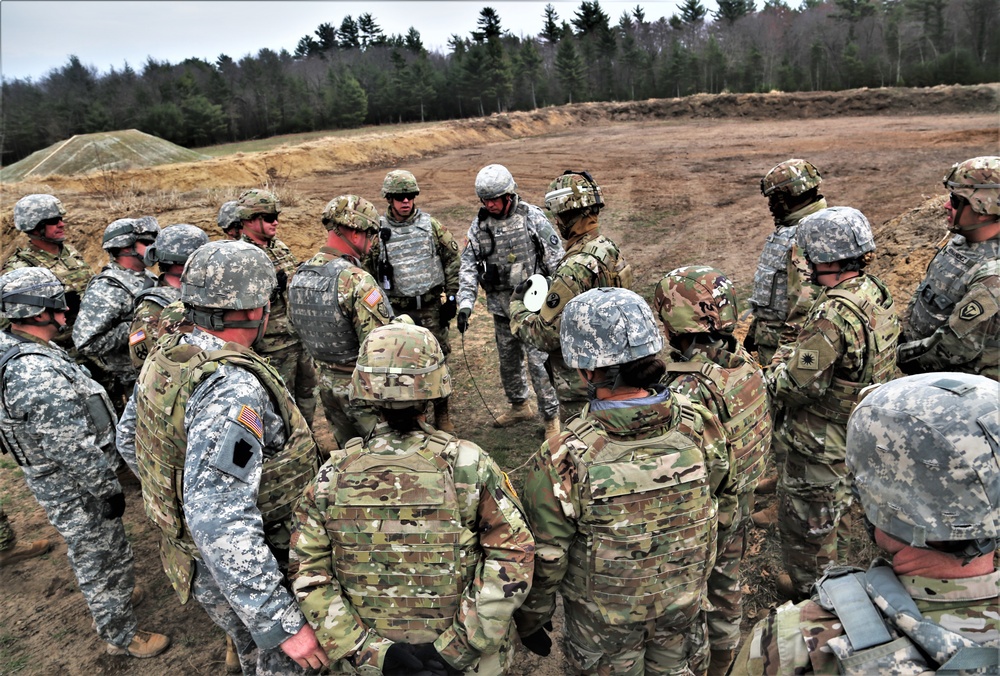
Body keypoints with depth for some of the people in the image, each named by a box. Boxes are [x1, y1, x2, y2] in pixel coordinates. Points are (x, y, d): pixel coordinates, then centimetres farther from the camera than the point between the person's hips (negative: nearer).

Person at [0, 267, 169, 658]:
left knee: (91, 551, 30)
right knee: (101, 559, 9)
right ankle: (121, 636, 28)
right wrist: (108, 489, -17)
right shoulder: (39, 374, -34)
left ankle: (117, 596, 52)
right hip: (74, 488, -10)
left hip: (51, 476, 10)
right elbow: (73, 449, -29)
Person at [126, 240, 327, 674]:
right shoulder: (233, 389, -34)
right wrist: (281, 622, -33)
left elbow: (130, 443, 10)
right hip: (238, 571, -8)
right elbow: (221, 522, -39)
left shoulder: (165, 358, -5)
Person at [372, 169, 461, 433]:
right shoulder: (378, 232, -2)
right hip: (398, 310, 0)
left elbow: (452, 259, 5)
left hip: (432, 306, 1)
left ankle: (442, 414, 23)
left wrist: (452, 297, 0)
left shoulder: (430, 225, 0)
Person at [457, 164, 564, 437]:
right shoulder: (479, 225, 2)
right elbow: (468, 267, 2)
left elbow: (555, 258, -5)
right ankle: (519, 406, 39)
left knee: (539, 361, -5)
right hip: (500, 306, 5)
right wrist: (465, 304, -8)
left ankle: (551, 416, 10)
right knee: (508, 360, 17)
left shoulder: (532, 217, -9)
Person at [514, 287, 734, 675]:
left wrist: (530, 620, -1)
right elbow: (721, 503, -2)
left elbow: (544, 559, -20)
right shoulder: (699, 428, -22)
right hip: (686, 605, 3)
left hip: (604, 618, -2)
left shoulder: (563, 462, -34)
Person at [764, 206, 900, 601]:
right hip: (858, 433, 9)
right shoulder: (875, 292, -2)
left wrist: (776, 367, -7)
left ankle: (809, 591, 28)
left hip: (823, 445, -9)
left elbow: (795, 385, -27)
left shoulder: (834, 314, -32)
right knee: (837, 507, 28)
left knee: (806, 520, 10)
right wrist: (796, 352, 1)